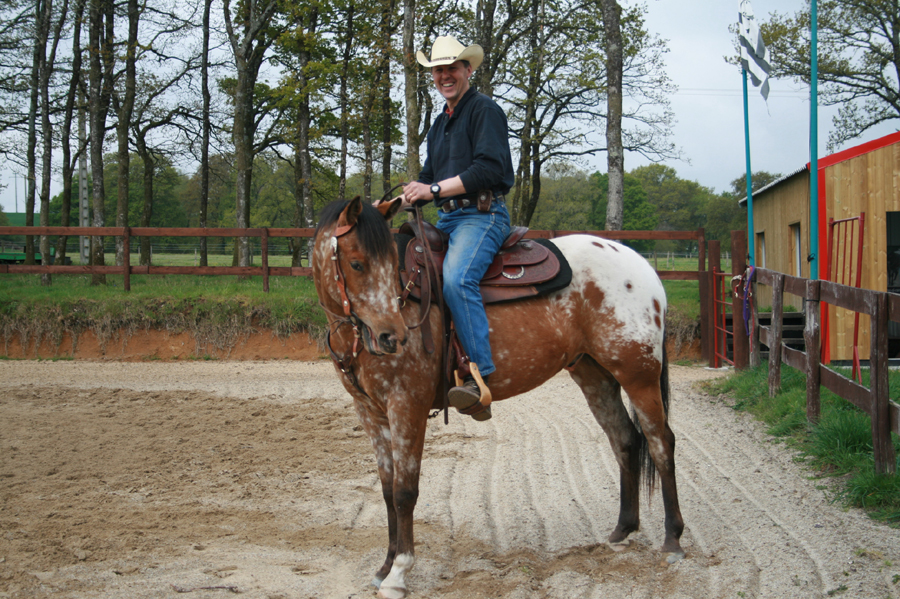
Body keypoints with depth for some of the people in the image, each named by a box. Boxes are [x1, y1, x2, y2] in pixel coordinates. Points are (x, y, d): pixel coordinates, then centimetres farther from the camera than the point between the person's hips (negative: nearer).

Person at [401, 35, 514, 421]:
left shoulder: (485, 110, -3)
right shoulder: (440, 124, 24)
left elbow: (489, 169, -17)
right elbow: (429, 179, 28)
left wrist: (435, 189, -18)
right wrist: (403, 198, 8)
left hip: (482, 215, -9)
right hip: (446, 219, 10)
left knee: (456, 277, -33)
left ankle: (480, 378, -38)